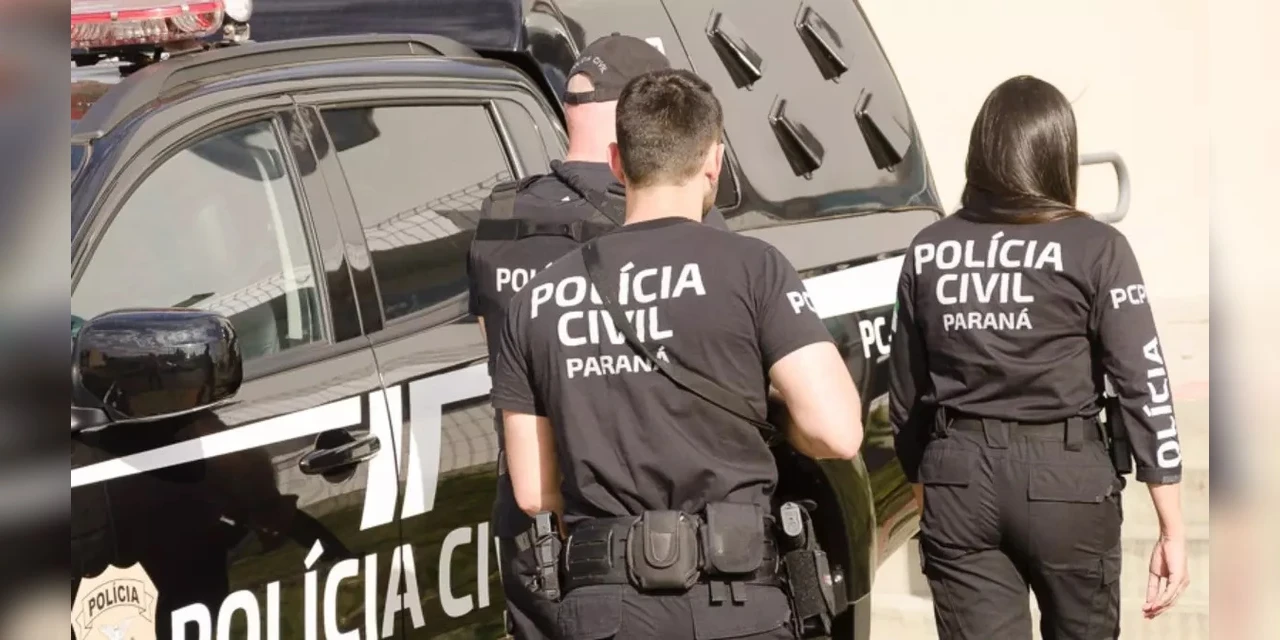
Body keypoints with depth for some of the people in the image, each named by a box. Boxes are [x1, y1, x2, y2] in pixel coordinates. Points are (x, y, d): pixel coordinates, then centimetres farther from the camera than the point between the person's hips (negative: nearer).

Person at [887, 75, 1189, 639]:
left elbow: (906, 393, 9)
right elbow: (1144, 386, -9)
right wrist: (1173, 530, -6)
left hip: (957, 481, 2)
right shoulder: (1094, 249, -6)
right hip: (1064, 479, -2)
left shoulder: (928, 251, 3)